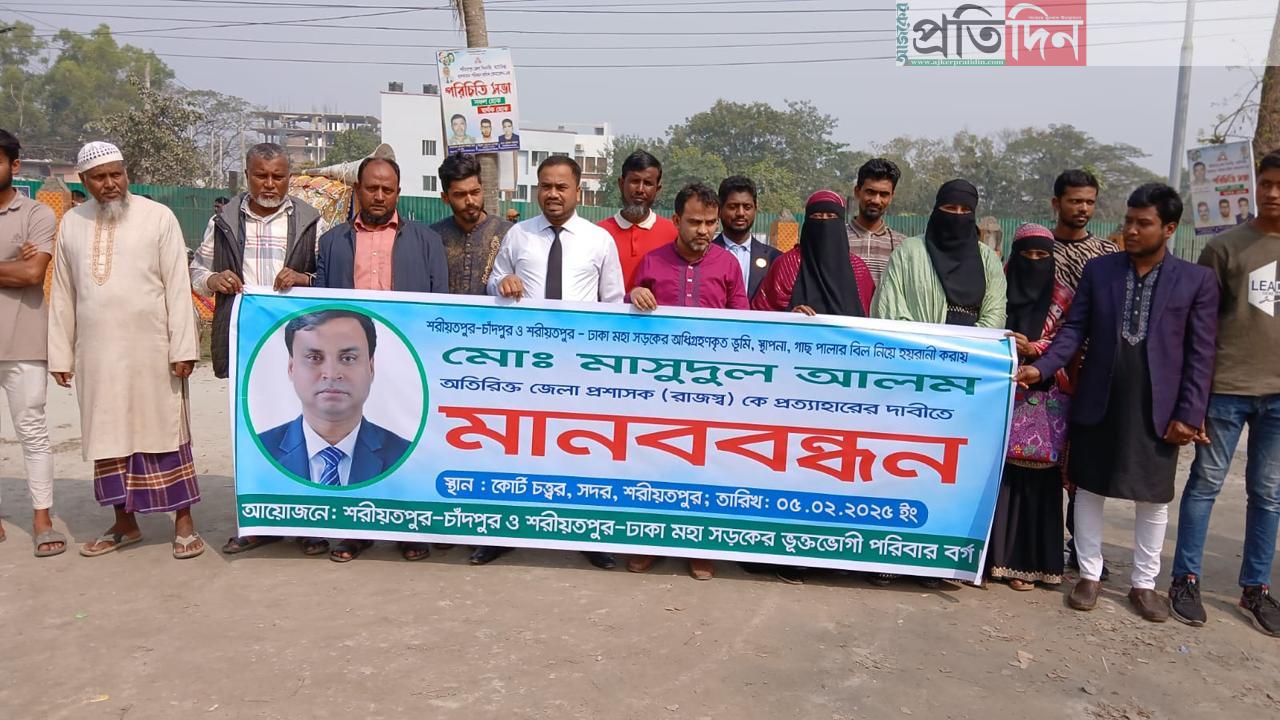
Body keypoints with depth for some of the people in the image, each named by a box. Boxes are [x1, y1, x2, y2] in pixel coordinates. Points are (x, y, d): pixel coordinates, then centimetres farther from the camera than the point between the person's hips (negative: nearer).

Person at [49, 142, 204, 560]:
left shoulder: (158, 218, -2)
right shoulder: (71, 224, 9)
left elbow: (178, 287, -6)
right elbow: (62, 294, 11)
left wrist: (182, 348, -11)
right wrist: (60, 354, 8)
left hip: (151, 349, -4)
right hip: (96, 353, 4)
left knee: (163, 433, 1)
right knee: (108, 437, 10)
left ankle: (183, 523, 9)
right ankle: (125, 523, 21)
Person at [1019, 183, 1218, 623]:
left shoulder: (1197, 280, 0)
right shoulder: (1098, 270, 4)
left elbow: (1200, 353, -1)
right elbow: (1074, 330, 2)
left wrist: (1188, 414, -6)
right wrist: (1041, 368, -14)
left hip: (1156, 409, -1)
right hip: (1096, 403, 1)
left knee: (1153, 497, 9)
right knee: (1089, 489, 9)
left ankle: (1143, 583, 25)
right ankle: (1090, 575, 24)